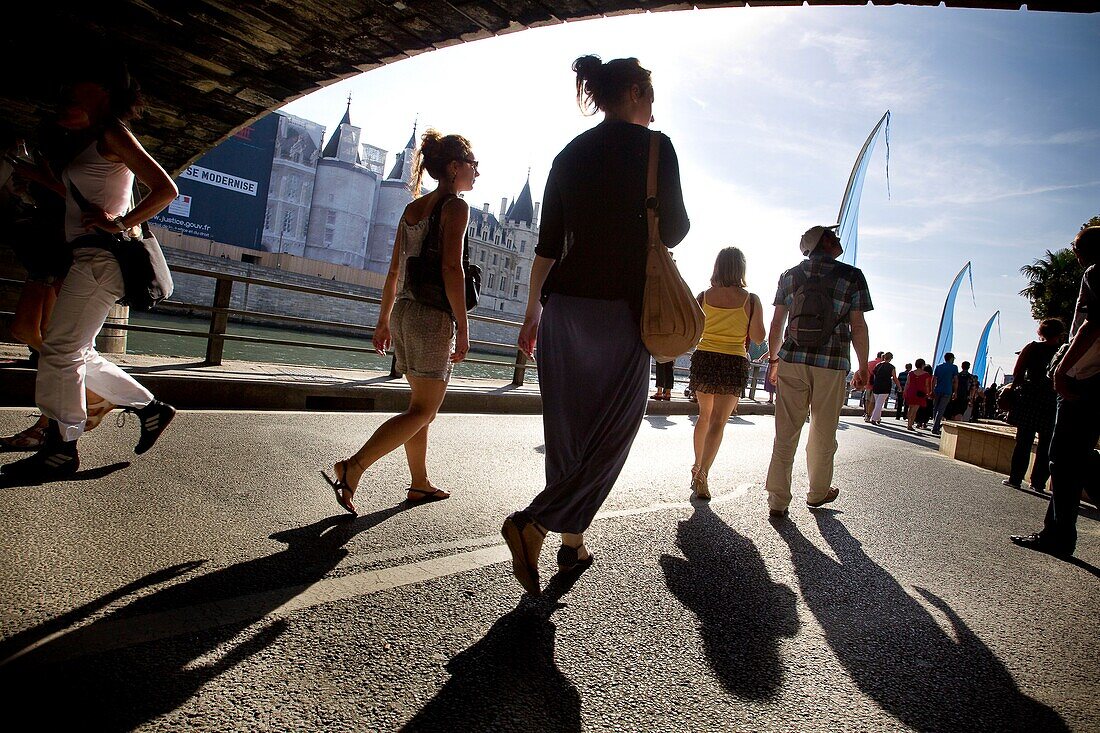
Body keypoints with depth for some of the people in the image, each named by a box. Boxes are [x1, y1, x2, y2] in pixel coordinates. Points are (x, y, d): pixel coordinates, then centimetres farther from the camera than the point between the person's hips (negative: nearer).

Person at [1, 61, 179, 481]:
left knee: (61, 349, -8)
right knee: (78, 356, 12)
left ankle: (61, 450, -1)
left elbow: (166, 189, -15)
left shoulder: (112, 134, -5)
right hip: (88, 259, 10)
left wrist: (121, 224, -16)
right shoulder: (89, 141, 23)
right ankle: (150, 408, 19)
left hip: (100, 257, -10)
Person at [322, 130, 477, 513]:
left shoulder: (413, 208, 15)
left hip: (404, 313, 8)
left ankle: (420, 484, 24)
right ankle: (353, 467, -10)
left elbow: (394, 272, 15)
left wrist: (384, 320, 19)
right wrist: (463, 329, -16)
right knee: (423, 410, -2)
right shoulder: (456, 207, -7)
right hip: (434, 317, -8)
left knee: (422, 404, 16)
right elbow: (452, 270, -18)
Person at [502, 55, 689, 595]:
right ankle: (535, 523, -8)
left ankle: (572, 542, 22)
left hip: (563, 306, 6)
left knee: (567, 431, 12)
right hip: (620, 310, -6)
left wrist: (533, 312, 16)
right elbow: (673, 232, -2)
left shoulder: (569, 155, 14)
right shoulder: (653, 146, -1)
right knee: (613, 433, 4)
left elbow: (547, 244, 11)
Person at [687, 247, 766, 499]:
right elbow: (758, 337, -5)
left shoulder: (704, 296, 0)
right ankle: (702, 474, -13)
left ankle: (697, 466, 29)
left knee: (705, 414, 21)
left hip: (704, 359, 3)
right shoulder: (751, 299, -5)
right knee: (718, 422, -2)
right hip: (734, 363, -2)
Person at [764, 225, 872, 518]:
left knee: (785, 433, 4)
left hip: (792, 361, 2)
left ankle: (777, 500, 3)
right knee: (823, 434, 13)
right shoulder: (852, 276, 0)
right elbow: (858, 327, -1)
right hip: (832, 365, -2)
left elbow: (777, 323, 8)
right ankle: (817, 493, 31)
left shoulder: (789, 275, 8)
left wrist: (774, 359, 18)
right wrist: (863, 368, 7)